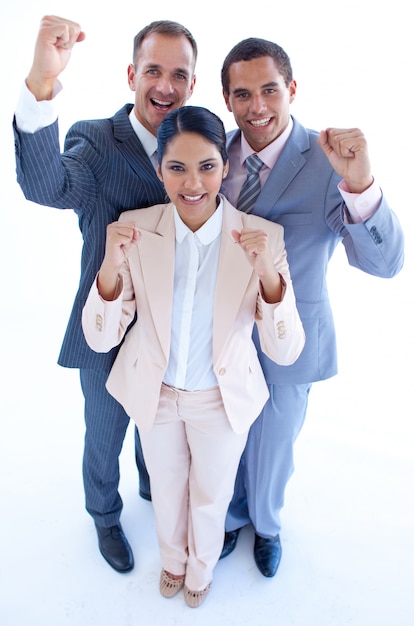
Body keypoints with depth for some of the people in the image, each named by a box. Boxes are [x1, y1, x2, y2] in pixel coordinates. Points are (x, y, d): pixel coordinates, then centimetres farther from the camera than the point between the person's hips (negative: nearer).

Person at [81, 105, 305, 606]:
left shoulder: (263, 237, -21)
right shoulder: (136, 230, -18)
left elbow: (286, 351, -22)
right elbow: (100, 338, -17)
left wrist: (267, 273, -39)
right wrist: (111, 266, -36)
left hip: (222, 399, -1)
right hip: (155, 394, 1)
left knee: (210, 499, 24)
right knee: (166, 491, 27)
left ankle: (201, 570, 60)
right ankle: (173, 561, 62)